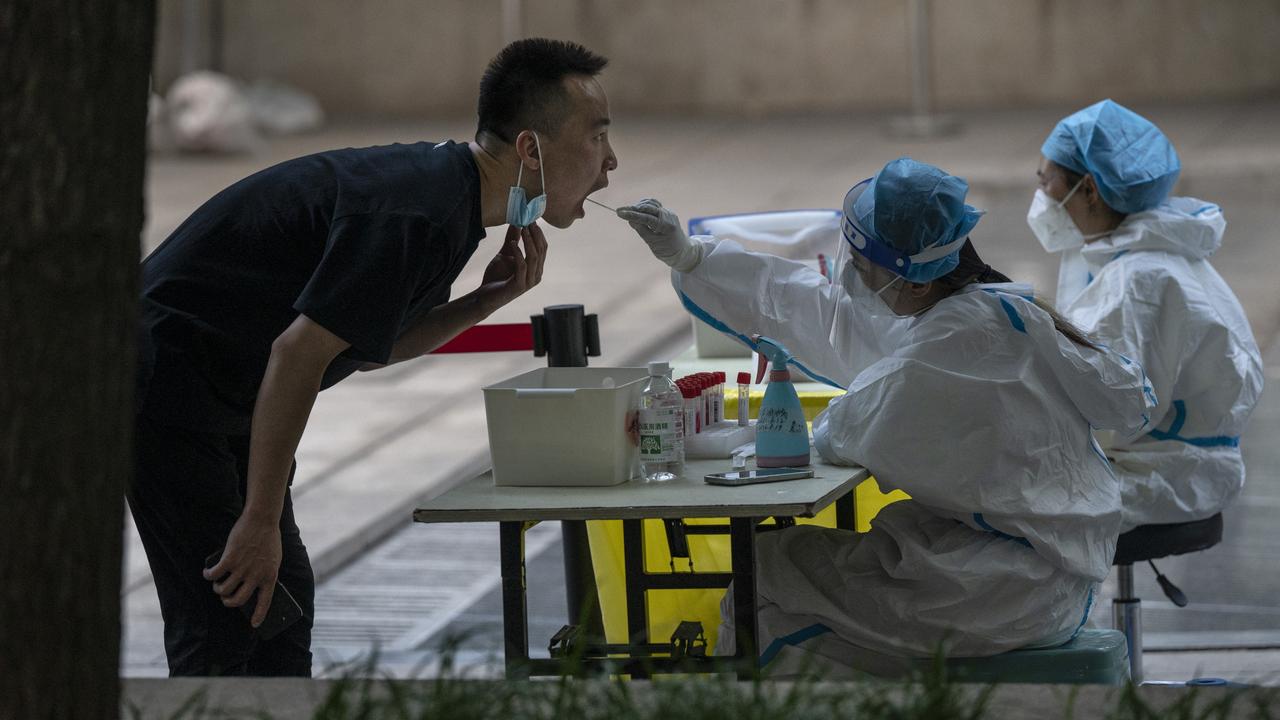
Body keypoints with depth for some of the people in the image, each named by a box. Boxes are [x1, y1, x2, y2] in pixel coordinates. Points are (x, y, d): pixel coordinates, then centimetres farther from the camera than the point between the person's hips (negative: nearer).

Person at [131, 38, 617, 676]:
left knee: (283, 597, 12)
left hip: (227, 396, 10)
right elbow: (299, 350, -28)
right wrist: (260, 522, -24)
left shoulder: (444, 185, 6)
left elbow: (365, 348, 12)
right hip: (166, 378, -10)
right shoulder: (418, 211, -25)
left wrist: (487, 300, -1)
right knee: (222, 622, -12)